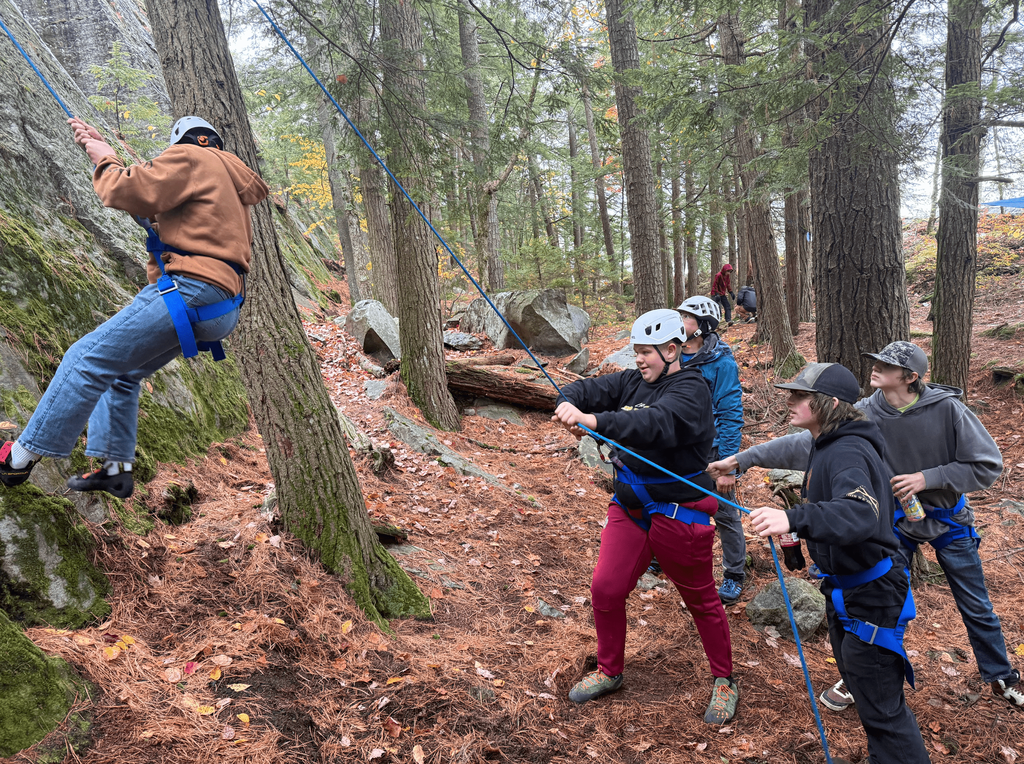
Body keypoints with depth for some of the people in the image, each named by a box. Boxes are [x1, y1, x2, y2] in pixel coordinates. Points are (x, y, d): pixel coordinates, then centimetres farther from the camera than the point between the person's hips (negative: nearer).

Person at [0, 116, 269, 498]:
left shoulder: (188, 157, 0)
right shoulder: (224, 179, 28)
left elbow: (126, 191, -10)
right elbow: (151, 196, 30)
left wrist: (105, 160, 10)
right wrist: (103, 149, 28)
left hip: (190, 291, -10)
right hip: (217, 304, 10)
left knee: (88, 359, -6)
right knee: (121, 372, 19)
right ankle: (115, 469, 20)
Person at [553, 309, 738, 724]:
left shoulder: (691, 389, -16)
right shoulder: (633, 381, 6)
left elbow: (657, 422, -35)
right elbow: (592, 388, -4)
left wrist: (595, 421, -47)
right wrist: (569, 403, -29)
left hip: (678, 513, -6)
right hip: (629, 507, 6)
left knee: (701, 600, 11)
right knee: (605, 589, 5)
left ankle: (724, 681, 33)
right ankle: (609, 671, 28)